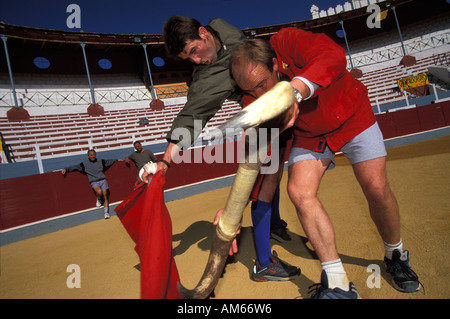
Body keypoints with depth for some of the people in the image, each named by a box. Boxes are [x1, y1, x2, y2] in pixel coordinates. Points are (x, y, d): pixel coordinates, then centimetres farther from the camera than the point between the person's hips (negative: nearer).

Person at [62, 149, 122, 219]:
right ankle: (99, 199, 3)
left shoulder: (100, 161, 12)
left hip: (102, 180, 2)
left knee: (105, 196, -8)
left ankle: (106, 212, -3)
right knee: (99, 191, -32)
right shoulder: (84, 164, 4)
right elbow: (75, 167, 3)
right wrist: (66, 169, -9)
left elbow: (109, 161, 26)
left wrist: (116, 160, 34)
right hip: (94, 182, -2)